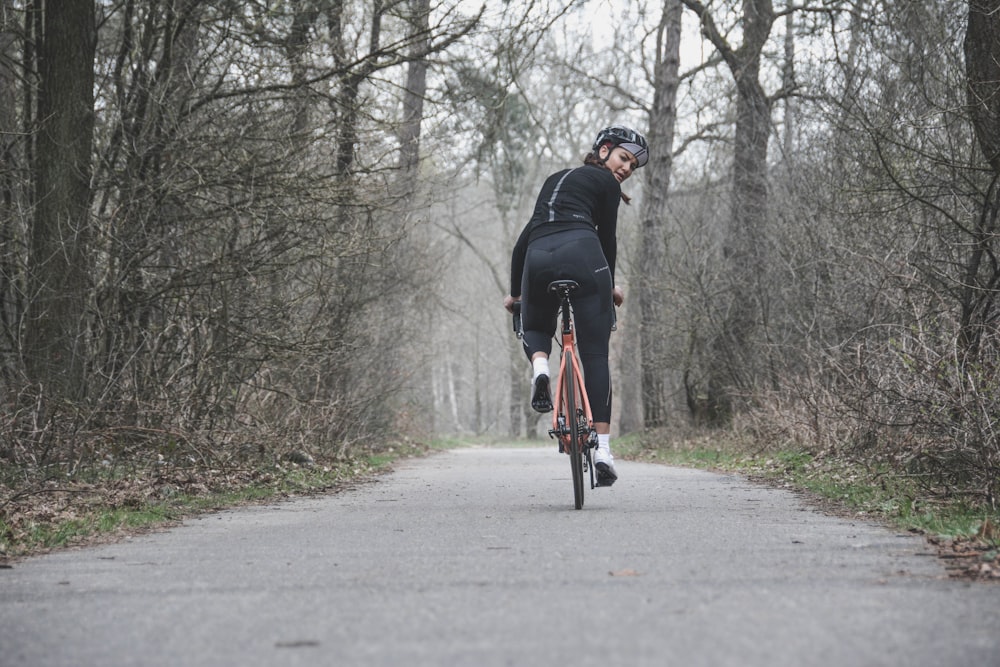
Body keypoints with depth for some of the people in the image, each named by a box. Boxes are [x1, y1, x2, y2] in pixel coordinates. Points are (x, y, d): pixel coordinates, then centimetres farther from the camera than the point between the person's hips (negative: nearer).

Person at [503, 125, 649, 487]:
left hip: (537, 258, 5)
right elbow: (607, 239, 14)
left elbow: (527, 235, 29)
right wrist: (610, 285, 30)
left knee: (535, 327, 30)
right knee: (595, 356, 0)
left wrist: (514, 290, 31)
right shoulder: (605, 182, 15)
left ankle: (540, 365, -6)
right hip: (581, 255, -4)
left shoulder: (556, 179, 33)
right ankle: (603, 449, -8)